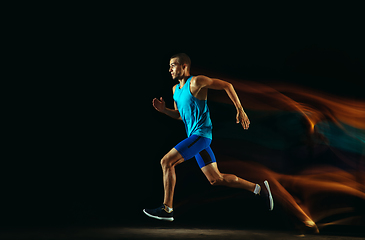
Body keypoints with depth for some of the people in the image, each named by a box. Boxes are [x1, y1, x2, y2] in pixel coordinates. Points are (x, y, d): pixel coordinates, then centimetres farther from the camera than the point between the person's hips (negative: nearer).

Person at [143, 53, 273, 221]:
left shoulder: (196, 82, -11)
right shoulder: (175, 89, 15)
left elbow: (226, 85, -7)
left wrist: (240, 111, -9)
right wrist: (163, 109, 6)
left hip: (200, 134, -9)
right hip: (194, 136, 9)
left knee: (166, 162, -14)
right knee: (216, 179, 10)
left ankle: (167, 209, -8)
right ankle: (259, 188, 20)